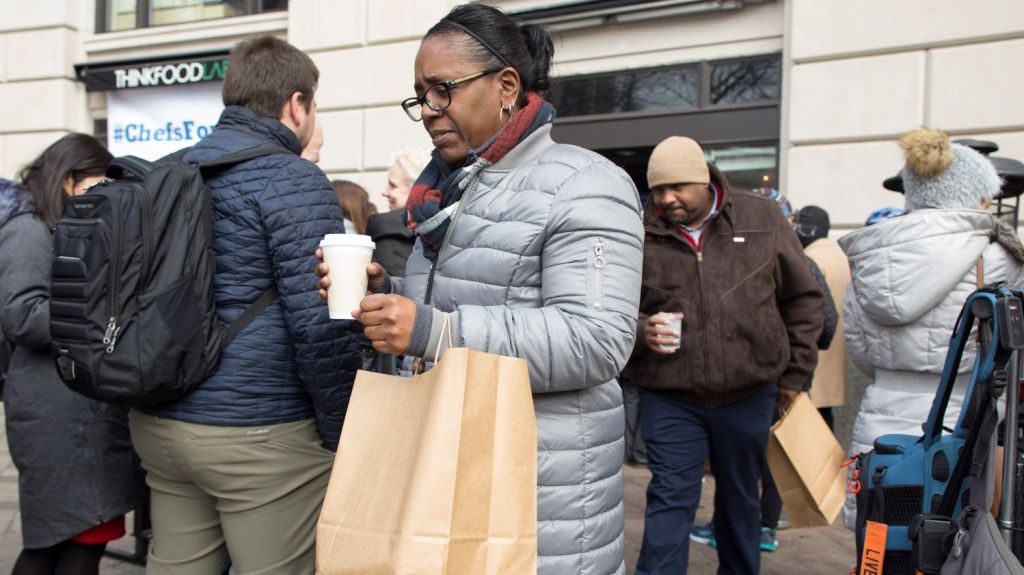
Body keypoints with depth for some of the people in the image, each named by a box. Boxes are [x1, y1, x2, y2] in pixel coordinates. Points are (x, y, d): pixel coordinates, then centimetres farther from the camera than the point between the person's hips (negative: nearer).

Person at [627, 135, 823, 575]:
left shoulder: (762, 219, -1)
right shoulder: (641, 234, -4)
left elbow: (802, 299, 7)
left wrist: (794, 373, 6)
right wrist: (640, 331, -17)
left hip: (748, 396, 2)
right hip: (669, 398, -2)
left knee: (740, 501, 20)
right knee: (670, 503, 0)